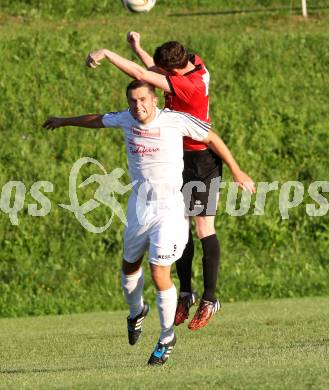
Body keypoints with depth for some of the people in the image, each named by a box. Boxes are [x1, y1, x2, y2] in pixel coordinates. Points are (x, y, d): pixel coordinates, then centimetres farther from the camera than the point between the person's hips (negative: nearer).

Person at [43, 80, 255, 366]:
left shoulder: (175, 121, -13)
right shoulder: (126, 119, 0)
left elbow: (212, 138, -1)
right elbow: (98, 120, 21)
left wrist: (238, 173, 3)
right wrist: (64, 121, 37)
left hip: (169, 206, -6)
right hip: (139, 204, 6)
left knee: (159, 275, -12)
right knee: (130, 266, 20)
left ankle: (167, 337, 7)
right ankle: (136, 311, 51)